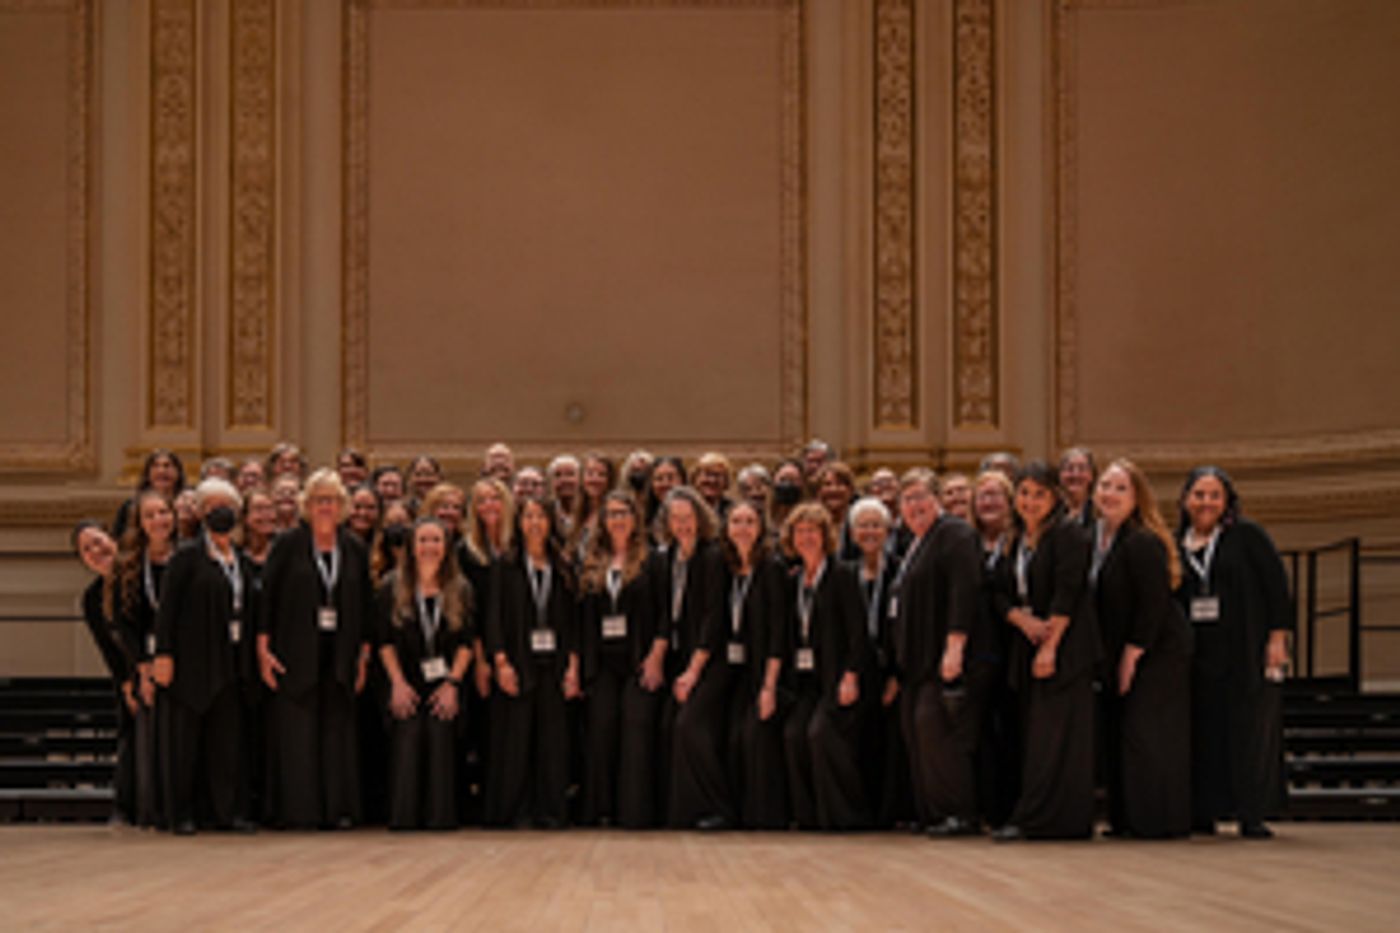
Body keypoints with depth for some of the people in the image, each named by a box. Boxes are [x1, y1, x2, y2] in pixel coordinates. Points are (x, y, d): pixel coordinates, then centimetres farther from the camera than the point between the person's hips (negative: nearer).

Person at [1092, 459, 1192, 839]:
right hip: (1119, 656, 9)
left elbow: (1153, 607, -19)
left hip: (1157, 652, -9)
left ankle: (1157, 821, -3)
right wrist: (1110, 660, 10)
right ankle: (1125, 819, 15)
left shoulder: (1144, 544, -18)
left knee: (1146, 736, -9)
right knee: (1118, 736, 9)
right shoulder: (1094, 537, 9)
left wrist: (1132, 656, -17)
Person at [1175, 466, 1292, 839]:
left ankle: (1252, 815, 1)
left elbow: (1277, 585, -3)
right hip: (1197, 655, 3)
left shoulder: (1248, 536, 1)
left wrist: (1278, 637, -10)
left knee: (1249, 733, -3)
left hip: (1245, 653, -3)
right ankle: (1202, 813, 8)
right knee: (1201, 734, 2)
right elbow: (1168, 601, 15)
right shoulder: (1176, 545, 11)